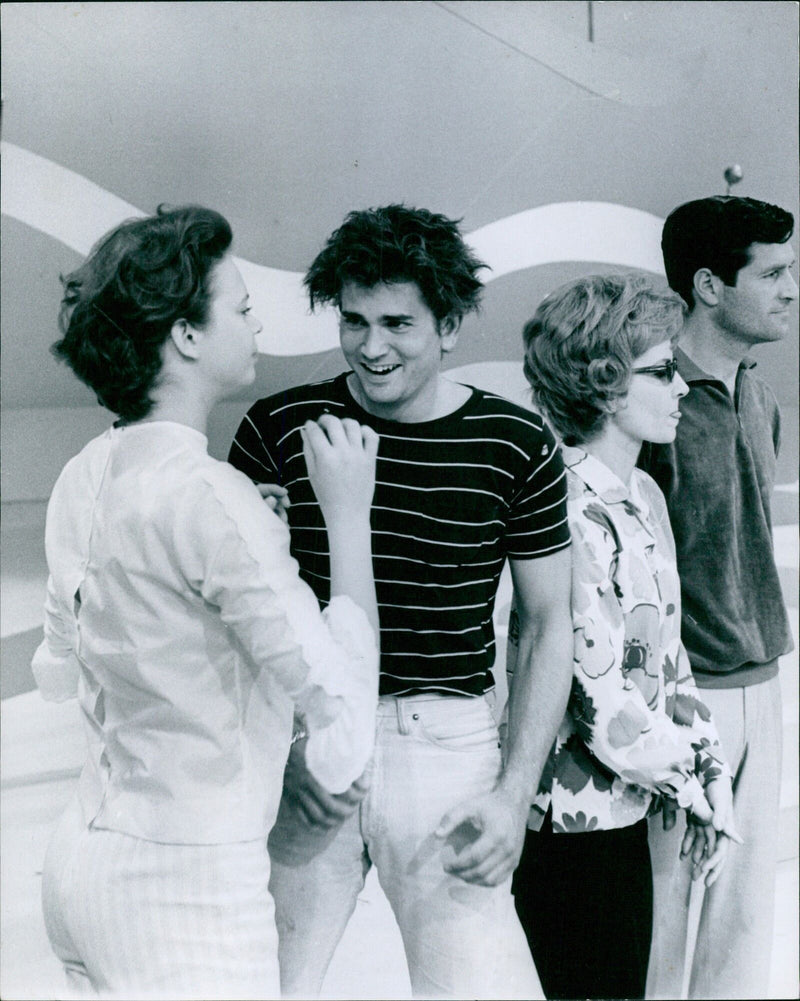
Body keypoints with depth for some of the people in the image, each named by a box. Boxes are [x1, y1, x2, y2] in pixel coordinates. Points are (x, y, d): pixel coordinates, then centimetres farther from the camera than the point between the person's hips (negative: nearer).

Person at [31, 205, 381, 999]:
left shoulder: (83, 479, 4)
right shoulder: (206, 497, -22)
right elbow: (341, 694, -20)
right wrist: (348, 511, -11)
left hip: (83, 856, 9)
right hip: (189, 887, -8)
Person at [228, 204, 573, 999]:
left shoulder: (518, 448, -2)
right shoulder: (279, 428, -2)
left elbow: (545, 627, 5)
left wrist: (515, 793, -1)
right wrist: (281, 748, -8)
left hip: (446, 749, 0)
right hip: (301, 745, 1)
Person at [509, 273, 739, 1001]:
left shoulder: (644, 496, 8)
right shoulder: (569, 514, -22)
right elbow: (605, 709, -22)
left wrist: (714, 776, 8)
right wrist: (695, 784, -6)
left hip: (627, 815, 9)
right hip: (574, 819, -8)